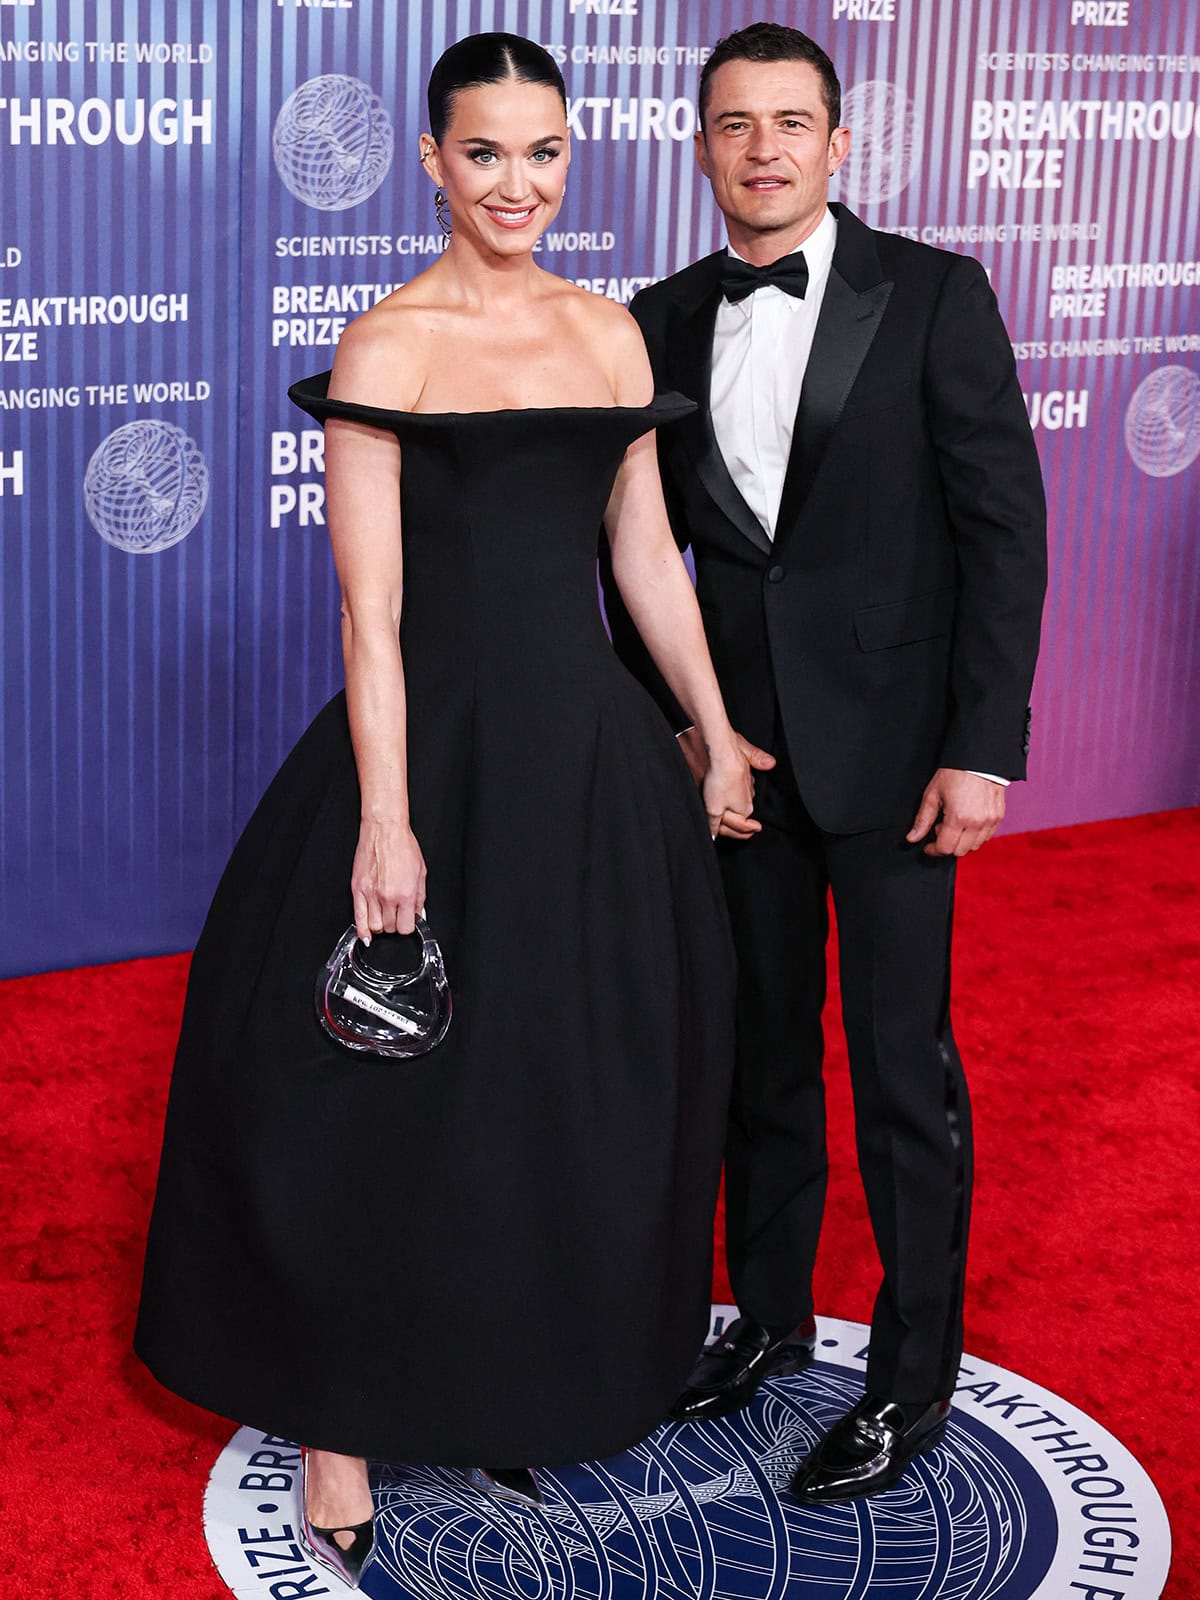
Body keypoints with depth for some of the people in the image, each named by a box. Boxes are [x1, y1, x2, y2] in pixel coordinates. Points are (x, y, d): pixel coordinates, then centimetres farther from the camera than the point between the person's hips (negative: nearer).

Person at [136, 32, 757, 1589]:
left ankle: (518, 1393, 32)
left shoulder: (610, 333, 10)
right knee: (393, 1097, 2)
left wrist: (717, 733, 14)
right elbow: (370, 605, -12)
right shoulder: (386, 346, -7)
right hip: (438, 741, -6)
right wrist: (387, 817, -17)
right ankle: (340, 1429, 17)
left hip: (593, 748, 6)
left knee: (583, 1088, 13)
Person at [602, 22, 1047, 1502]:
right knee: (760, 1050, 14)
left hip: (891, 742, -4)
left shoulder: (933, 296, -7)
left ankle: (912, 1379, 18)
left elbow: (1006, 530, -8)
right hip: (735, 742, 4)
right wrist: (667, 717, 5)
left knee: (902, 1069, 3)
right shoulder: (665, 322, 5)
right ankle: (768, 1317, 32)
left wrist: (982, 750, -13)